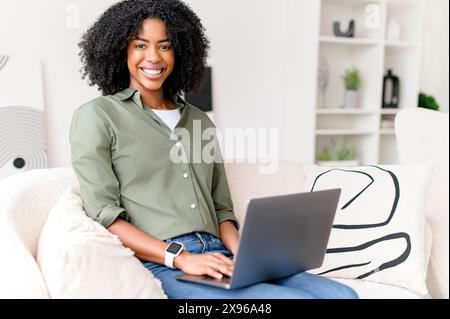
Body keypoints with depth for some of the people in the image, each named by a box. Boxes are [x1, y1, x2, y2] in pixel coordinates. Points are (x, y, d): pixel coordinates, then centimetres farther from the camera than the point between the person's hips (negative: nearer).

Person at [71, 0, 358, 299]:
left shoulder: (200, 121, 19)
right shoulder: (96, 117, 5)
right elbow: (104, 215, -4)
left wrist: (242, 253, -3)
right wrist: (180, 258, -16)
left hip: (216, 258, 5)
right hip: (158, 265, -5)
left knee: (342, 294, -16)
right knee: (296, 297, -26)